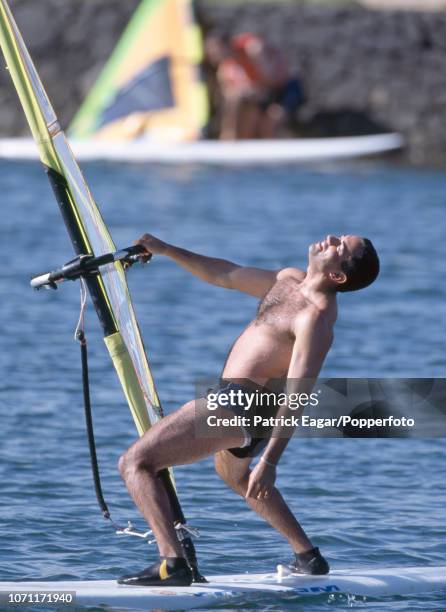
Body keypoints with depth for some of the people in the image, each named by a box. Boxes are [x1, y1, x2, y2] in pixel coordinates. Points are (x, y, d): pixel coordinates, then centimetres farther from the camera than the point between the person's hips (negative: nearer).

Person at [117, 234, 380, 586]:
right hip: (238, 400, 11)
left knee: (135, 463, -14)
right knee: (234, 474, 39)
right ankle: (309, 557, 37)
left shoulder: (317, 316, -21)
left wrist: (270, 461, -32)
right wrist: (166, 251, 18)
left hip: (238, 407, -11)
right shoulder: (290, 280, 8)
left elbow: (297, 395, -27)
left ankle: (172, 563, -27)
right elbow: (225, 275, 22)